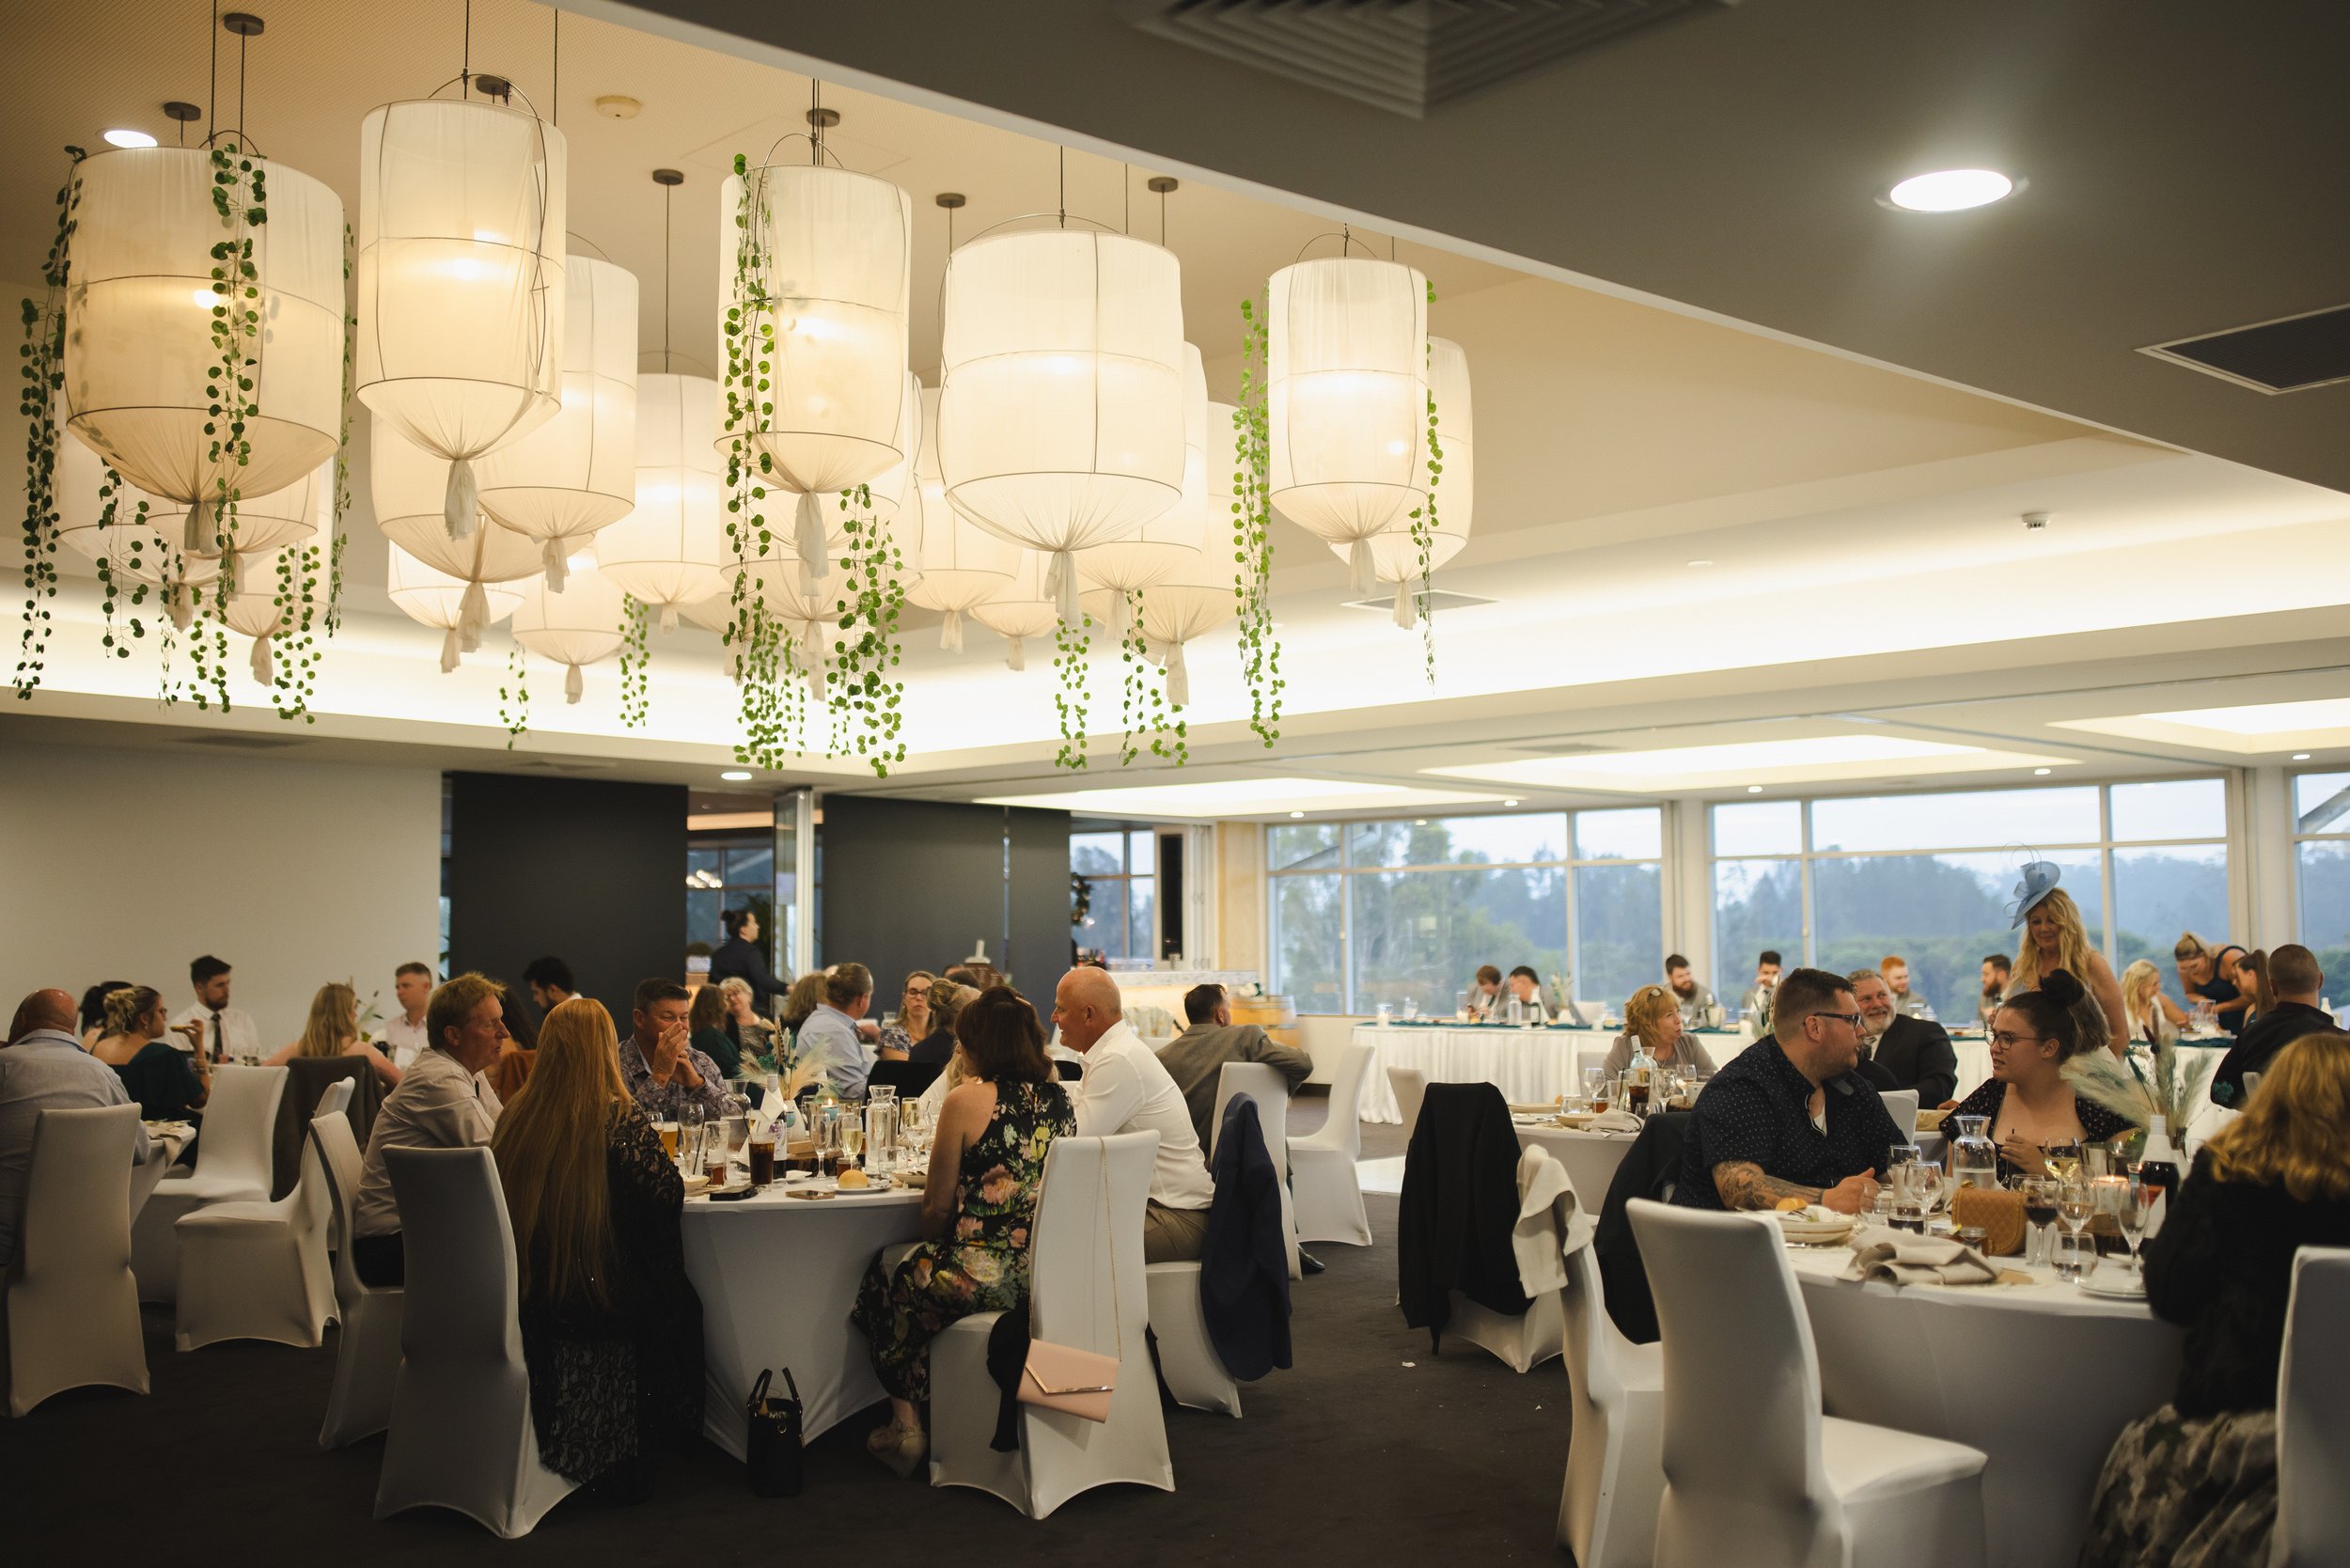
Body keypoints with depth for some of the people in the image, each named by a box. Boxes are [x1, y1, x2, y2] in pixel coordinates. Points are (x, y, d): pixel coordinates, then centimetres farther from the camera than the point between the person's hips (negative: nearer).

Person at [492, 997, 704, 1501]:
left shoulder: (515, 1116, -1)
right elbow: (668, 1196, -14)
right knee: (679, 1303, 24)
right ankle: (635, 1458, 28)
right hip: (603, 1300, -5)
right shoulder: (619, 1119, -16)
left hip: (528, 1304, 5)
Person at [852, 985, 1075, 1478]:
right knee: (917, 1267, 31)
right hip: (1049, 1274, 7)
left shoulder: (966, 1100, -12)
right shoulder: (1061, 1099, 5)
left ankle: (906, 1426, 29)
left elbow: (938, 1209, -6)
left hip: (984, 1278, -7)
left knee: (887, 1280, 23)